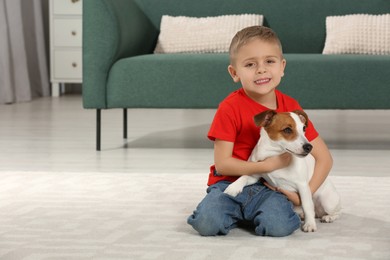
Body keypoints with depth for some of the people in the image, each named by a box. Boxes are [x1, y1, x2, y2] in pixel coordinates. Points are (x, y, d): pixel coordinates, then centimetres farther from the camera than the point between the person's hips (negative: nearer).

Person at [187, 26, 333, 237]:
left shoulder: (291, 107, 0)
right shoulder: (230, 108, -9)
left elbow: (324, 158, 2)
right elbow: (222, 164, -12)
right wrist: (267, 165, -20)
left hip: (269, 188, 1)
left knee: (278, 226, -31)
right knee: (207, 223, -30)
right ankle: (237, 213, 5)